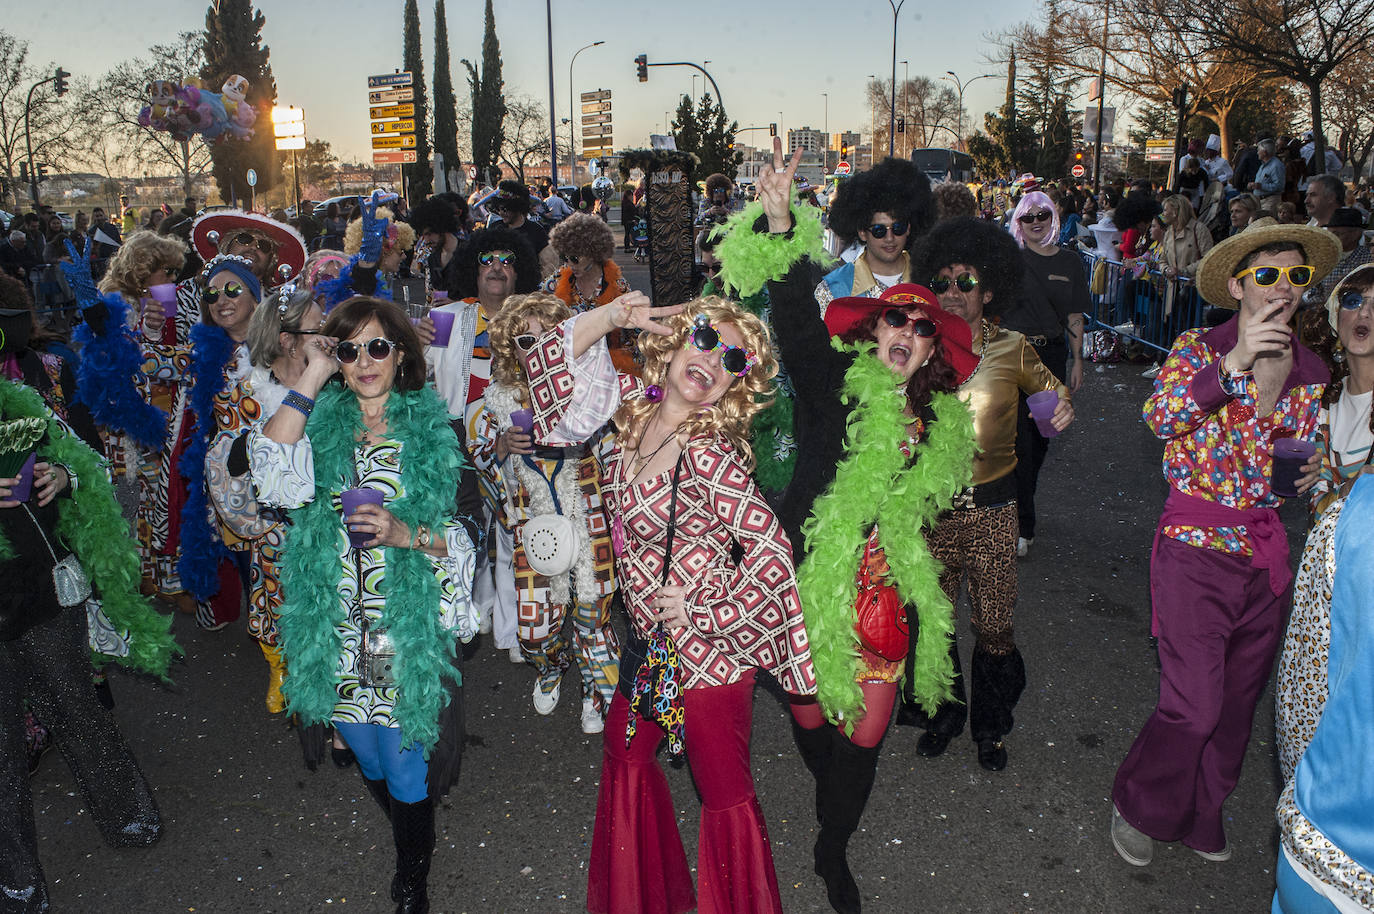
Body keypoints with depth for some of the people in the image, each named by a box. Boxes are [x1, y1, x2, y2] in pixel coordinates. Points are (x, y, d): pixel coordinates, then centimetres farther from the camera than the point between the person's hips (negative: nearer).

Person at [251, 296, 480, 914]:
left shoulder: (431, 430, -1)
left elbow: (457, 535, 2)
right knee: (372, 768, 19)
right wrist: (310, 380, -16)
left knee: (407, 775, 7)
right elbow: (275, 477, -20)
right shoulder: (321, 424, 2)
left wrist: (407, 533, -19)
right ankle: (410, 840, 47)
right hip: (339, 633, 2)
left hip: (409, 631, -2)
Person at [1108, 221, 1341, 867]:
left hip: (1267, 552, 6)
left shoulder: (1311, 372, 8)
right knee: (1194, 706, -7)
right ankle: (1138, 808, 20)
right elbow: (1160, 418, -23)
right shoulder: (1199, 348, -6)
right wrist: (1233, 365, -32)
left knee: (1237, 702, 15)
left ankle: (1200, 818, 37)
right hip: (1197, 546, -5)